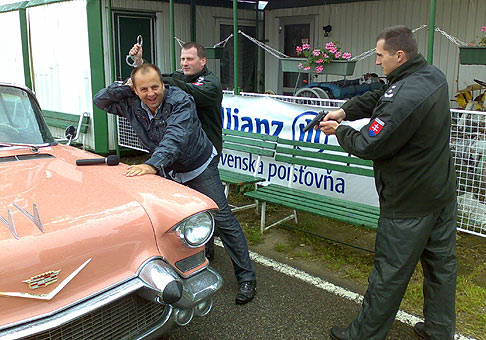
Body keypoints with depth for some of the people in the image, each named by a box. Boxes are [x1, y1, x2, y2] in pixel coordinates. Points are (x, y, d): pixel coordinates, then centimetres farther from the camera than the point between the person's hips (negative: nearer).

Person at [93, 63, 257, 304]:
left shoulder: (181, 101, -27)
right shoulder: (131, 104, -8)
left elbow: (175, 138, -40)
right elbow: (100, 101, -1)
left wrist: (153, 165, -55)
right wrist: (124, 87, -18)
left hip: (199, 167, -6)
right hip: (168, 171, 6)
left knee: (222, 219, -8)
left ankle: (246, 278, -1)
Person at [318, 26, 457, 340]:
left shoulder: (404, 98, -28)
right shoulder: (433, 75, 3)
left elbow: (368, 146, -22)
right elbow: (378, 98, 10)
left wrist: (339, 131, -4)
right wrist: (344, 111, -1)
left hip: (410, 202, -9)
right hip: (443, 191, 10)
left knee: (390, 273, 4)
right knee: (442, 263, 19)